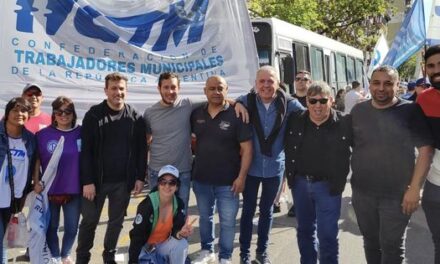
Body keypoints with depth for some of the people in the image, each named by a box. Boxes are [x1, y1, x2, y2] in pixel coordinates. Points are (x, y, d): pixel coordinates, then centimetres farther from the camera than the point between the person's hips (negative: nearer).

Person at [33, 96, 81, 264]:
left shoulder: (81, 133, -4)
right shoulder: (43, 134, -4)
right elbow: (36, 160, 1)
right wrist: (36, 182, -6)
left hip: (74, 190, 1)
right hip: (50, 190, 0)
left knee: (71, 228, 12)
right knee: (51, 227, 13)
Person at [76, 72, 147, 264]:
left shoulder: (136, 118, 3)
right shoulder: (93, 116, -5)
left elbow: (141, 150, 6)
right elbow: (85, 151, -8)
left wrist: (140, 177, 0)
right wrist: (87, 181, -13)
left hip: (123, 181, 2)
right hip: (97, 180, -2)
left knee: (116, 221, 12)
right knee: (89, 221, 6)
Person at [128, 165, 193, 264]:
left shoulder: (179, 204, -11)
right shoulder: (147, 205, -24)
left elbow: (176, 230, -11)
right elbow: (137, 235, -23)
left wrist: (181, 233, -36)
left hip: (164, 245, 3)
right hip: (145, 247, -2)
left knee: (182, 244, -27)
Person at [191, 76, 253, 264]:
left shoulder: (236, 115, -11)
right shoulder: (196, 114, 1)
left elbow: (247, 148, -12)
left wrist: (241, 176, -16)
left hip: (228, 180, -4)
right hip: (201, 178, 4)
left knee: (227, 221, 7)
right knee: (205, 217, 20)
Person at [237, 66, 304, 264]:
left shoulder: (288, 103, -8)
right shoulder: (247, 101, -8)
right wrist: (235, 104, -19)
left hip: (275, 167, 1)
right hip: (251, 166, -1)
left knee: (266, 210, 17)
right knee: (248, 210, 9)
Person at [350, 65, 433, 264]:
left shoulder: (411, 111, -7)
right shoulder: (357, 111, 3)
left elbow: (425, 149, -9)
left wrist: (414, 188, -14)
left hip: (397, 194, -3)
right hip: (362, 192, 3)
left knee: (392, 246, 8)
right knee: (370, 242, 18)